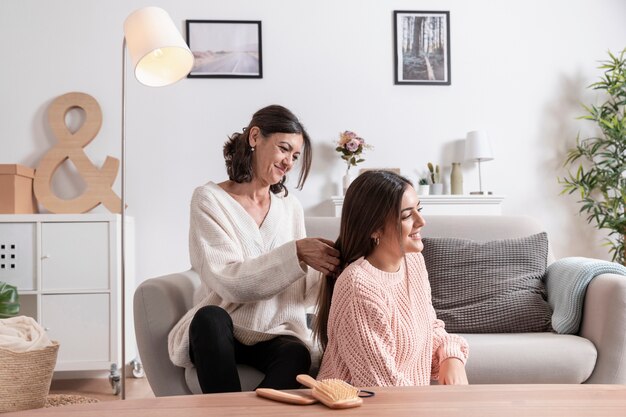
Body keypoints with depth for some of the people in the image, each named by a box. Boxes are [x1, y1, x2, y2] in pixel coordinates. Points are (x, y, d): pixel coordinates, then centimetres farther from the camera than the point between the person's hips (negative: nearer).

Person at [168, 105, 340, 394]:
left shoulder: (290, 207, 8)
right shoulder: (210, 199, -5)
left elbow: (299, 291, 5)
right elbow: (228, 282, -19)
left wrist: (327, 271, -16)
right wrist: (296, 253, -27)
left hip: (275, 336, 2)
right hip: (218, 335, -2)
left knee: (296, 355, -31)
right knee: (211, 317, -36)